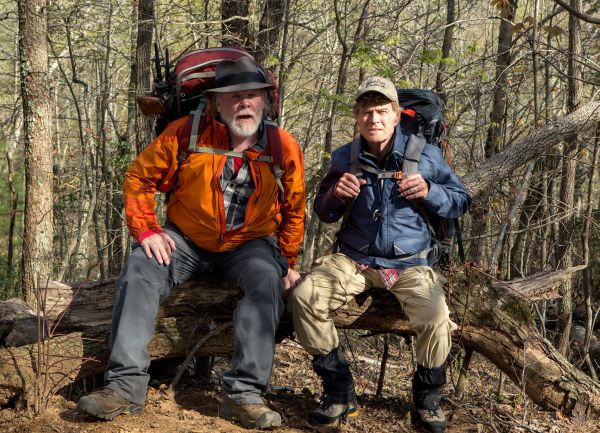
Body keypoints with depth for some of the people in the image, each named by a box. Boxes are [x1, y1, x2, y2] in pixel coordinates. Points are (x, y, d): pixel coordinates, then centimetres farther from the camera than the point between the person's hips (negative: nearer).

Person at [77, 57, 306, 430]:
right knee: (140, 268, -25)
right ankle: (127, 385, -24)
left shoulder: (284, 147, -5)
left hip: (249, 244, 0)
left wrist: (288, 260, 3)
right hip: (187, 239, 1)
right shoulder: (185, 134, -9)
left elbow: (294, 209, 7)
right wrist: (146, 229, -11)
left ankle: (245, 393, -29)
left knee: (267, 280, -32)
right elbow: (140, 177, 0)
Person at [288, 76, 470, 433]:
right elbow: (324, 213, 13)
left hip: (409, 264, -2)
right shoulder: (344, 159, 3)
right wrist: (336, 194, -10)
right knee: (303, 298, -25)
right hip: (355, 260, 2)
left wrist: (430, 192, -16)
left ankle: (429, 397, 1)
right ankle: (340, 391, -9)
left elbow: (462, 201, 5)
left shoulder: (426, 155, -2)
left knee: (436, 320, -31)